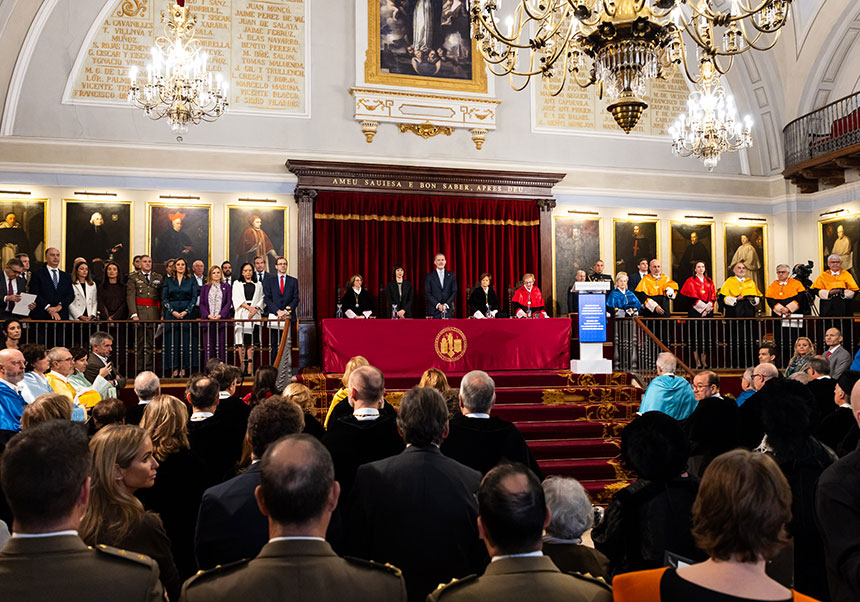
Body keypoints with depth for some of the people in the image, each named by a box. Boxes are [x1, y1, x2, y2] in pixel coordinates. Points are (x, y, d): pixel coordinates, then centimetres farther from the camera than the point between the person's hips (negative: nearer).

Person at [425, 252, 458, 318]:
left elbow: (454, 292, 6)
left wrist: (446, 304, -7)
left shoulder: (451, 275, 11)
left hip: (448, 310, 1)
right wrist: (438, 305, -11)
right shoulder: (429, 276, 6)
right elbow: (427, 293, 0)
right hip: (434, 311, -1)